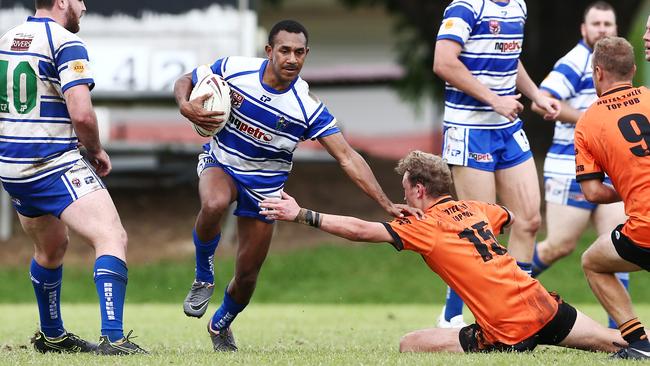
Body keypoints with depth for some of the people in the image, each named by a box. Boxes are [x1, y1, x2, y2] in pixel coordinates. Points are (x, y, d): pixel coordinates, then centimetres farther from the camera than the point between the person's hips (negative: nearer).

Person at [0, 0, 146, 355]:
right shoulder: (65, 43, -12)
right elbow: (81, 114, -20)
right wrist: (96, 150, -2)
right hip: (56, 166, -8)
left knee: (50, 249, 27)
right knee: (112, 238, -14)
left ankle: (51, 336, 40)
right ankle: (112, 337, -28)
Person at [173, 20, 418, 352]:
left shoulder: (308, 108, -21)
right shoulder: (233, 69, -19)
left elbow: (347, 158, -22)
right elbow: (185, 81, -3)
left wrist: (387, 204, -30)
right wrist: (186, 106, -27)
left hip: (264, 184, 1)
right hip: (220, 163, -1)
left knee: (247, 275, 5)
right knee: (214, 204, -38)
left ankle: (220, 326, 38)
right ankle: (203, 278, -11)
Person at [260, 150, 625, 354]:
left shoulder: (424, 227, -4)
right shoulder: (476, 208, 16)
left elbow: (358, 230, -7)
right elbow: (511, 218, 40)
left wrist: (302, 215, -3)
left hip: (508, 333, -7)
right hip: (543, 306, 7)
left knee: (409, 345, -4)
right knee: (613, 340, 18)